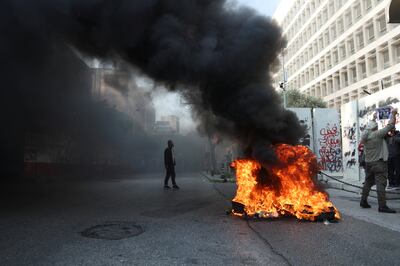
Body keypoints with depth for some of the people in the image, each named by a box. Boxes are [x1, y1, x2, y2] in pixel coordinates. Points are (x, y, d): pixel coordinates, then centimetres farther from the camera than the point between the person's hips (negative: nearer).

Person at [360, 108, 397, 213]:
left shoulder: (364, 137, 5)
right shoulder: (377, 134, -12)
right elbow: (391, 125, -7)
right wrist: (393, 114, 7)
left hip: (368, 163, 7)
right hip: (379, 162, -7)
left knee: (368, 182, 16)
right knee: (381, 183, -6)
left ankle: (363, 201, 20)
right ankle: (382, 206, -7)